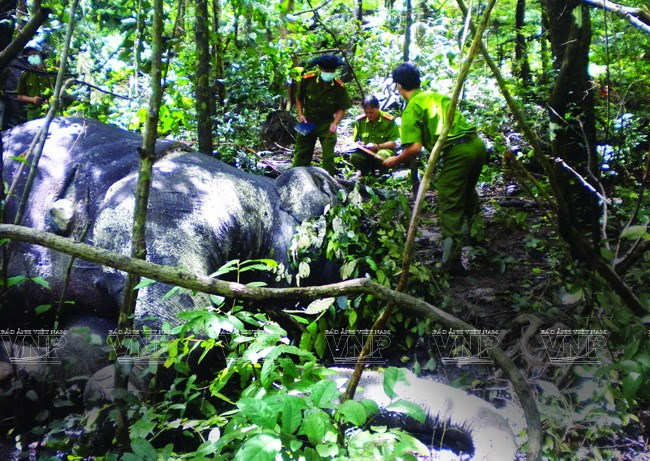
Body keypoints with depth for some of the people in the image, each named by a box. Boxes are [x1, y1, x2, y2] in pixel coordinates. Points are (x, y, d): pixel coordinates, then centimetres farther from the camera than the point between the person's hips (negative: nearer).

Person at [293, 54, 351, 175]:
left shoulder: (339, 87, -12)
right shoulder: (307, 79, -10)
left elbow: (342, 108, -7)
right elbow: (299, 98, 6)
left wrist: (335, 123, -22)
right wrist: (300, 114, -5)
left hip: (327, 123, -1)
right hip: (308, 120, 1)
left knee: (329, 153, -5)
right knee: (302, 151, 6)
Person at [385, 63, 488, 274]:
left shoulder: (411, 109, -2)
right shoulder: (437, 95, 20)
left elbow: (415, 148, -12)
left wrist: (395, 160, 7)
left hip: (457, 153, -8)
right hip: (477, 144, 8)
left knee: (450, 207, 1)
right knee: (468, 191, 32)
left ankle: (451, 261, 1)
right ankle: (475, 231, 46)